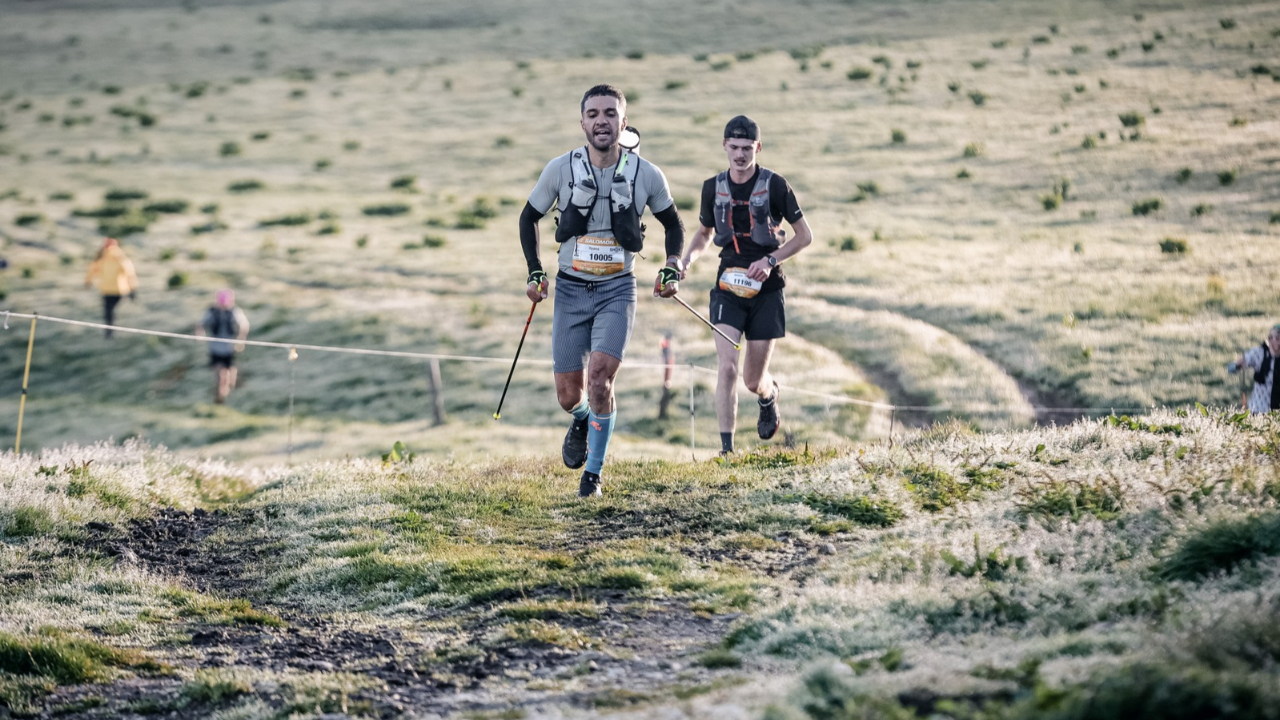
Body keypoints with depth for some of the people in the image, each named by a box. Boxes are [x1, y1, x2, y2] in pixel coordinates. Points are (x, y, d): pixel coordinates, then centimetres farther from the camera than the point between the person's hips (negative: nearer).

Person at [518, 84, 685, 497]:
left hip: (617, 291, -1)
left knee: (599, 378, -20)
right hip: (570, 290, 1)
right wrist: (534, 273, 0)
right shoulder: (561, 169, -5)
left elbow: (672, 223, 12)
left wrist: (672, 270, -2)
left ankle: (593, 473, -2)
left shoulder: (646, 175, -5)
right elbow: (529, 218, 9)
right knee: (568, 396, 1)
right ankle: (582, 419, 41)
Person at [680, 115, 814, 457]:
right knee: (727, 367, -16)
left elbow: (805, 235, -2)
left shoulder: (774, 185, -8)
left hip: (766, 289, -2)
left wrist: (771, 260, -16)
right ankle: (726, 449, -12)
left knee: (754, 380, 6)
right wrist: (686, 259, -1)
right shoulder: (713, 188, 1)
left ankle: (770, 396, 44)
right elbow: (704, 232, 19)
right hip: (728, 287, 2)